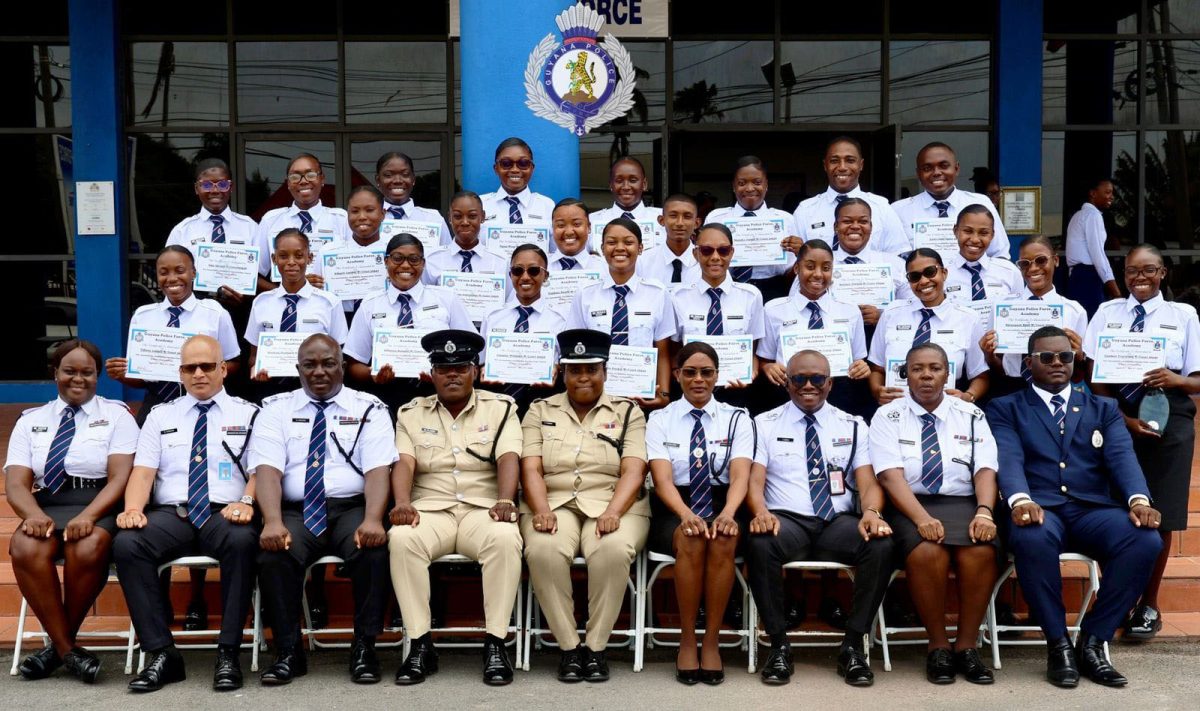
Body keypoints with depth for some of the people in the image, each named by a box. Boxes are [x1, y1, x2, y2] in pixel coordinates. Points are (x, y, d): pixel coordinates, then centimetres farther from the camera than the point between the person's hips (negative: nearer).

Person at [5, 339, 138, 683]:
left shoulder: (116, 415, 9)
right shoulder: (30, 421, 17)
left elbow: (119, 478, -3)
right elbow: (16, 484, 5)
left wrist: (89, 516, -21)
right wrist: (33, 513, -18)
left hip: (100, 510, -2)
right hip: (47, 507, 2)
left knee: (86, 549, -36)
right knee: (25, 549, -32)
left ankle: (59, 645, -12)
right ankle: (67, 649, -19)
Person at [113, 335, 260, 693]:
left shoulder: (248, 414, 12)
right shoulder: (161, 415, 18)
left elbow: (260, 471, 3)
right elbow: (143, 471, 8)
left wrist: (246, 502, -18)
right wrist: (133, 509, -13)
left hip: (224, 515, -2)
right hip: (170, 514, 2)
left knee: (243, 541, -37)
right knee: (126, 544, -29)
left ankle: (228, 653, -27)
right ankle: (161, 653, -22)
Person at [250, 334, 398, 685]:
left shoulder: (369, 409, 9)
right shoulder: (276, 409, 11)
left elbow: (378, 470, -4)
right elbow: (268, 469, -3)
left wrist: (372, 520, -23)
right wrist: (272, 522, -22)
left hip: (352, 509, 0)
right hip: (296, 511, 1)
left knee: (374, 549, -32)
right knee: (272, 552, -30)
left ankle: (364, 649, -15)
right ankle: (288, 652, -12)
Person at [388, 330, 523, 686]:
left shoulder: (501, 408, 9)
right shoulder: (412, 413, 13)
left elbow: (508, 458, -6)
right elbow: (404, 463, -1)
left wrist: (504, 501, -25)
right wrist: (402, 503, -22)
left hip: (483, 509, -1)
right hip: (430, 508, 1)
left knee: (505, 539, -35)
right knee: (401, 539, -32)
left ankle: (495, 643, -24)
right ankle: (421, 644, -22)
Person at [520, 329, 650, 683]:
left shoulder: (628, 412, 11)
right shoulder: (540, 411, 15)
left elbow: (633, 472, -2)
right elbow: (531, 469, 3)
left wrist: (613, 513, -20)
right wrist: (541, 510, -17)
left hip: (613, 506, -1)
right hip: (555, 504, 1)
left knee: (613, 550, -34)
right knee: (543, 550, -33)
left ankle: (596, 646, -17)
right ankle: (568, 646, -17)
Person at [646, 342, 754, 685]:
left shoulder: (737, 419, 7)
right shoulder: (660, 420, 5)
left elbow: (740, 475, -8)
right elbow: (663, 479, -8)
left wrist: (727, 514, -29)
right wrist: (686, 514, -29)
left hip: (723, 505, 1)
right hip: (673, 511, -1)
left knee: (723, 540, -34)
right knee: (691, 540, -34)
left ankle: (712, 641, -20)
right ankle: (687, 641, -19)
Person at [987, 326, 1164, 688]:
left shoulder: (1104, 409, 20)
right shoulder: (1004, 409, 12)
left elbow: (1122, 457, 2)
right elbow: (1009, 460, -6)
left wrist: (1138, 499, -20)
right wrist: (1021, 500, -29)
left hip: (1092, 510, 3)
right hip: (1040, 509, -3)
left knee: (1146, 540, -28)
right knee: (1032, 539, -38)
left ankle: (1092, 641, -13)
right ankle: (1059, 644, -18)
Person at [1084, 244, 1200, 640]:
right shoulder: (1107, 312, 10)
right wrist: (1123, 418, -10)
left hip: (1168, 425, 0)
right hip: (1115, 423, 1)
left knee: (1158, 518, 3)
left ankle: (1148, 605, 19)